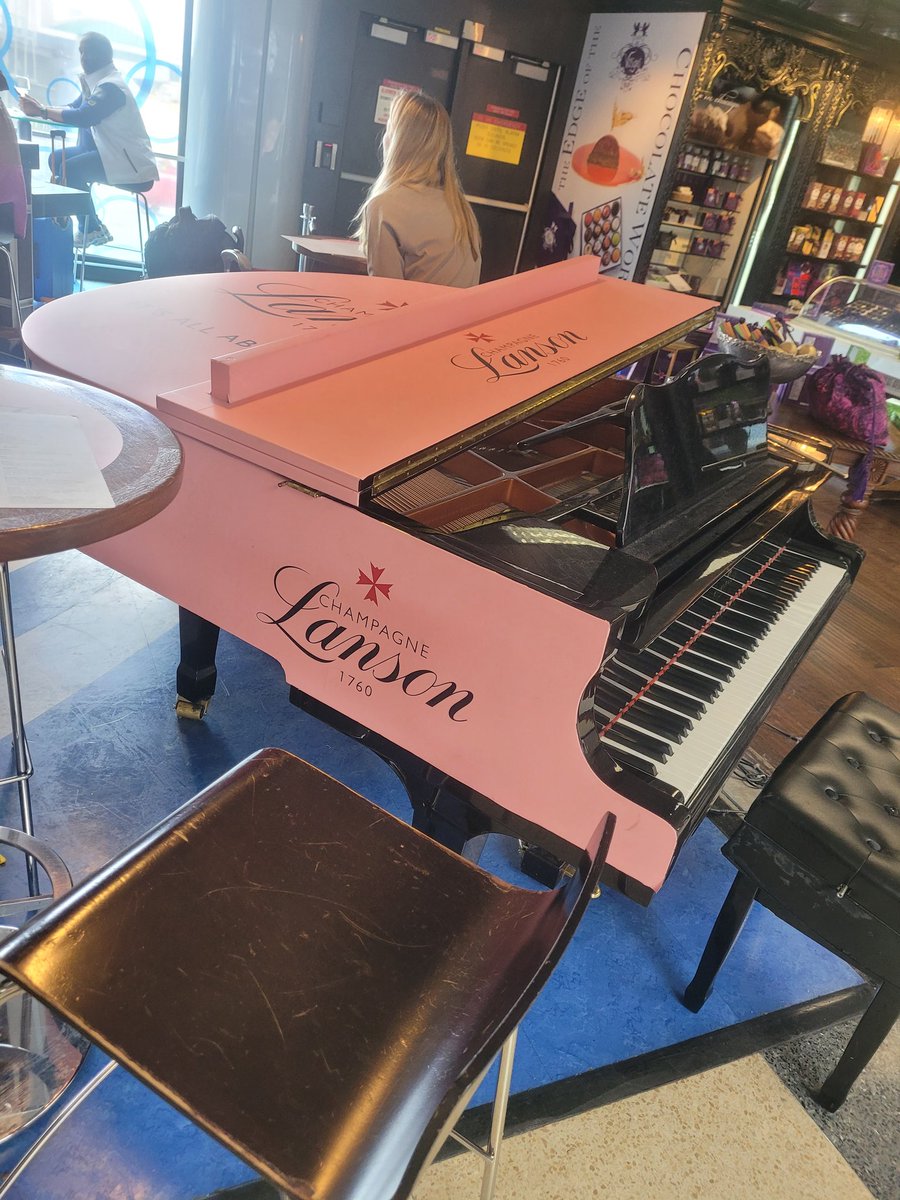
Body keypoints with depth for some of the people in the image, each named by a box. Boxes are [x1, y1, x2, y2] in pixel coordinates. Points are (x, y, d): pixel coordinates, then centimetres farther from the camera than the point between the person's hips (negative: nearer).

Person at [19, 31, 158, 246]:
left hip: (131, 163, -10)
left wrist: (42, 111, -19)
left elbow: (83, 117, -25)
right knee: (57, 158, 5)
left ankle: (94, 230, -7)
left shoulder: (111, 87, -15)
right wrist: (39, 109, -2)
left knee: (70, 169, -21)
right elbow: (73, 109, 13)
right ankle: (88, 225, 4)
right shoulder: (95, 82, 14)